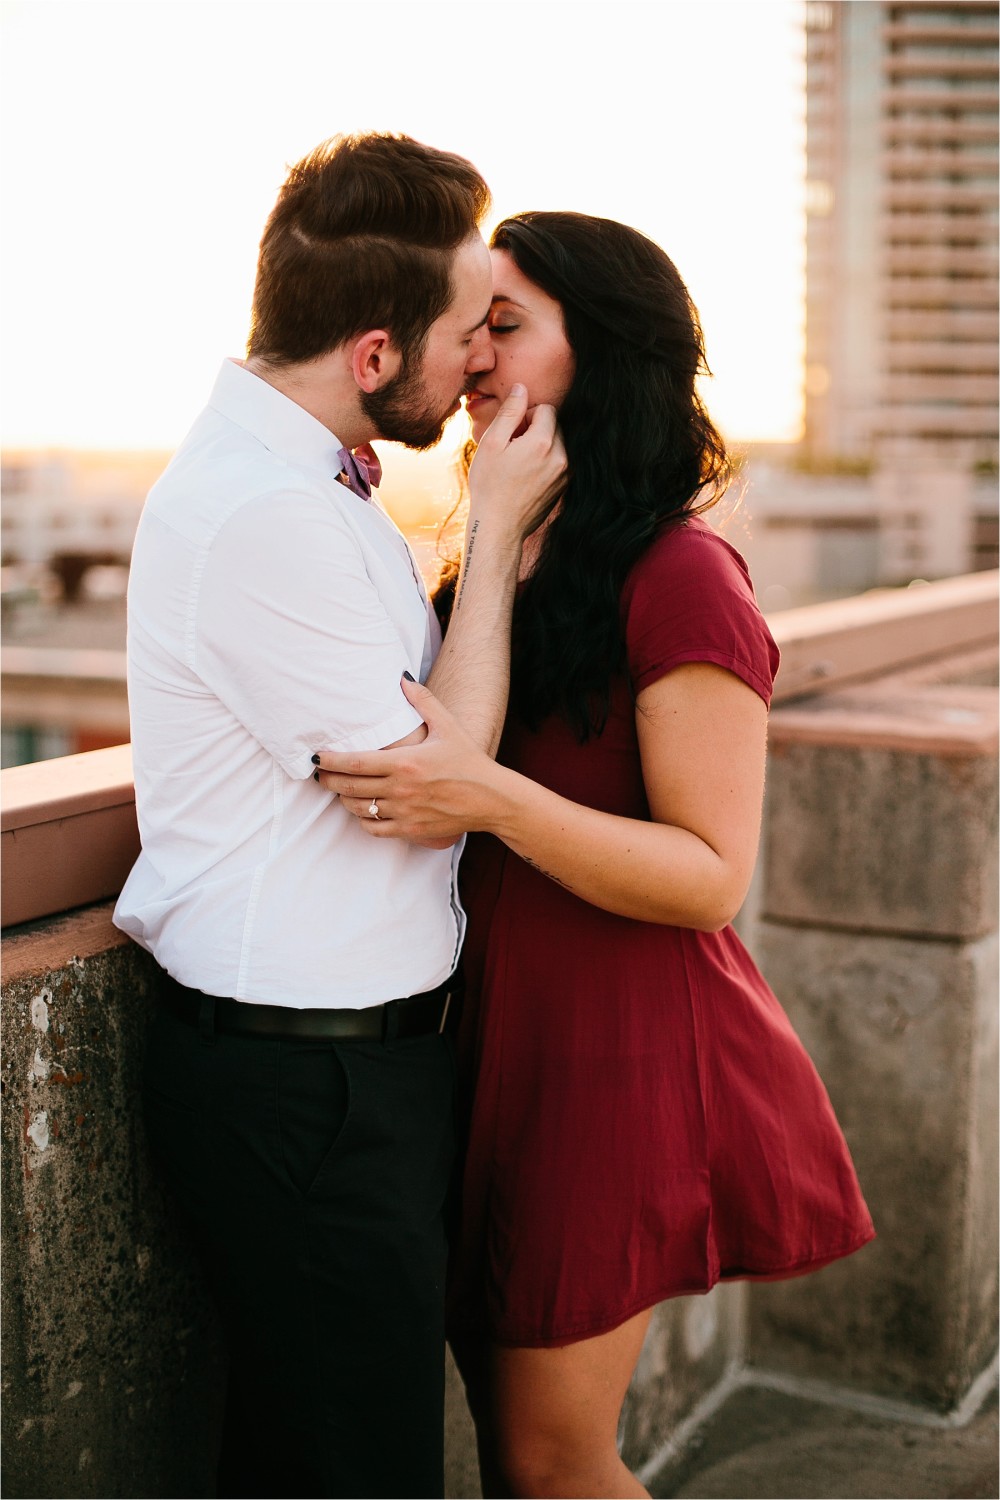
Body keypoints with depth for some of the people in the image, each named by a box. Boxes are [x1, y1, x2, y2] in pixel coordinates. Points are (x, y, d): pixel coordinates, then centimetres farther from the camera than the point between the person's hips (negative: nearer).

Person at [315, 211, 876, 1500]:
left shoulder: (679, 575, -17)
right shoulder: (508, 555, 9)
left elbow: (712, 875, -20)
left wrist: (490, 798, -30)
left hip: (615, 1051, -8)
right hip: (502, 1025, 8)